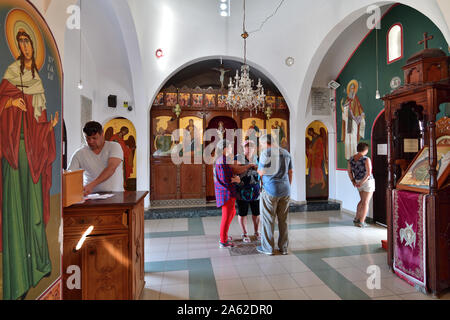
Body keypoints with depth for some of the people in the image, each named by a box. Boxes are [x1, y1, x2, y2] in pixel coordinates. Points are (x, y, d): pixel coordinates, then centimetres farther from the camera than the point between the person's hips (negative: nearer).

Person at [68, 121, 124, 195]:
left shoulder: (114, 146, -2)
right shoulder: (79, 154, 6)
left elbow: (111, 168, -17)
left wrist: (91, 185, -26)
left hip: (116, 193, -3)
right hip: (91, 195, 4)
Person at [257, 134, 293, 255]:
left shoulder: (266, 153, -8)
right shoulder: (286, 152, 11)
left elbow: (261, 172, -8)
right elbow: (290, 172, 13)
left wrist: (258, 169, 14)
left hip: (270, 191, -6)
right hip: (285, 190, 6)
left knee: (268, 219, 5)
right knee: (283, 220, 12)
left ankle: (268, 248, 14)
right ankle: (283, 247, 21)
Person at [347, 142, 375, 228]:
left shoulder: (351, 159, 0)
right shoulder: (366, 159, -18)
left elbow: (349, 171, 5)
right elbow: (369, 173, -23)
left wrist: (353, 181, 5)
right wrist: (361, 183, -17)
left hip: (358, 182, 6)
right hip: (368, 182, -6)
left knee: (362, 200, 21)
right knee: (366, 202, 2)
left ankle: (357, 218, 22)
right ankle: (361, 222, 4)